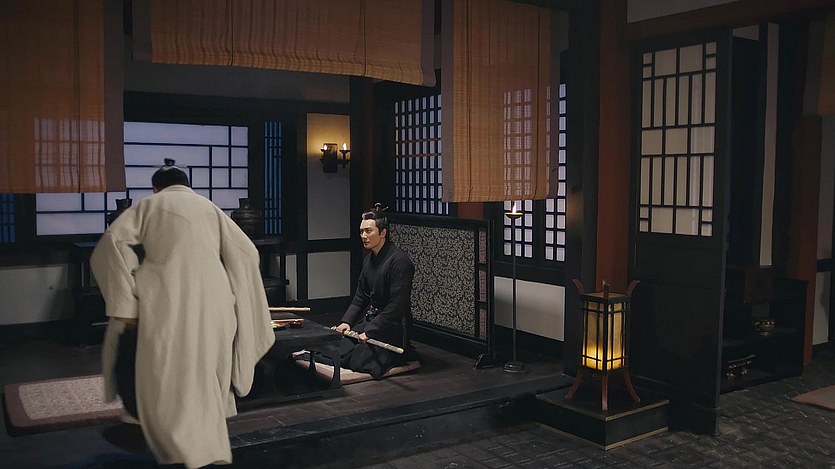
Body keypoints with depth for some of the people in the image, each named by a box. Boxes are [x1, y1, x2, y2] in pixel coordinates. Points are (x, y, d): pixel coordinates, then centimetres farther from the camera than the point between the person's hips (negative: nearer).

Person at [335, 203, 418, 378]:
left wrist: (370, 331, -21)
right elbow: (360, 298, 15)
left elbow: (397, 305, -22)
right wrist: (346, 321, 0)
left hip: (391, 325, -9)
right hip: (370, 318, 9)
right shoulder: (369, 260, 11)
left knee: (357, 360, -20)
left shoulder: (400, 261, -18)